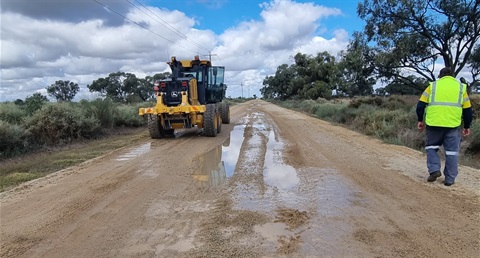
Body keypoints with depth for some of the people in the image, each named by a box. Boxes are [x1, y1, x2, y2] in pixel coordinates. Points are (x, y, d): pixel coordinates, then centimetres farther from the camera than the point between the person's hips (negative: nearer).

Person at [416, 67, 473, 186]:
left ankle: (434, 170, 1)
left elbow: (421, 105, 3)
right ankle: (449, 179, 12)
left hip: (434, 124, -1)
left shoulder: (432, 86, 8)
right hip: (453, 125, 1)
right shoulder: (461, 87, 12)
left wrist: (420, 120, 14)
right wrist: (466, 127, 21)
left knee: (431, 147, 16)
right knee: (452, 151, 8)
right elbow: (468, 110, 12)